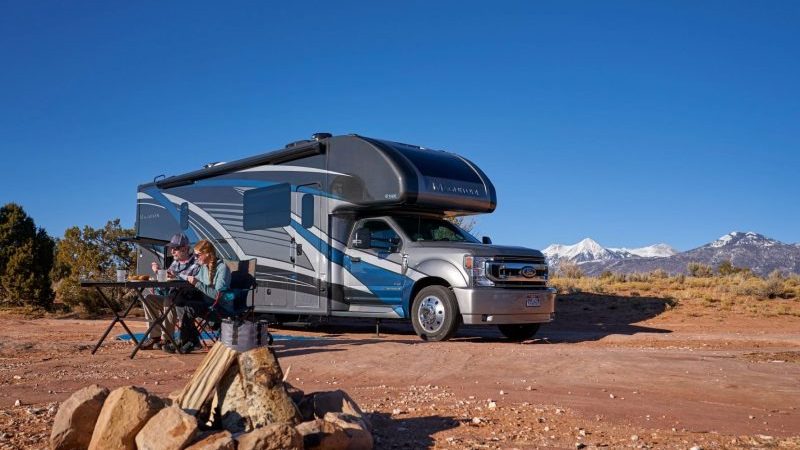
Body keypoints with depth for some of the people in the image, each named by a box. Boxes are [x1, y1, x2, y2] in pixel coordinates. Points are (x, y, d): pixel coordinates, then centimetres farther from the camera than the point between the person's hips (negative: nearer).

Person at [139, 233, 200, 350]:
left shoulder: (195, 265, -5)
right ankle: (155, 335, -13)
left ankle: (166, 338, -27)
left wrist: (176, 275, -22)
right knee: (149, 299, -11)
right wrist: (159, 270, 14)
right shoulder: (175, 263, 21)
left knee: (168, 301, -35)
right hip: (170, 297, 8)